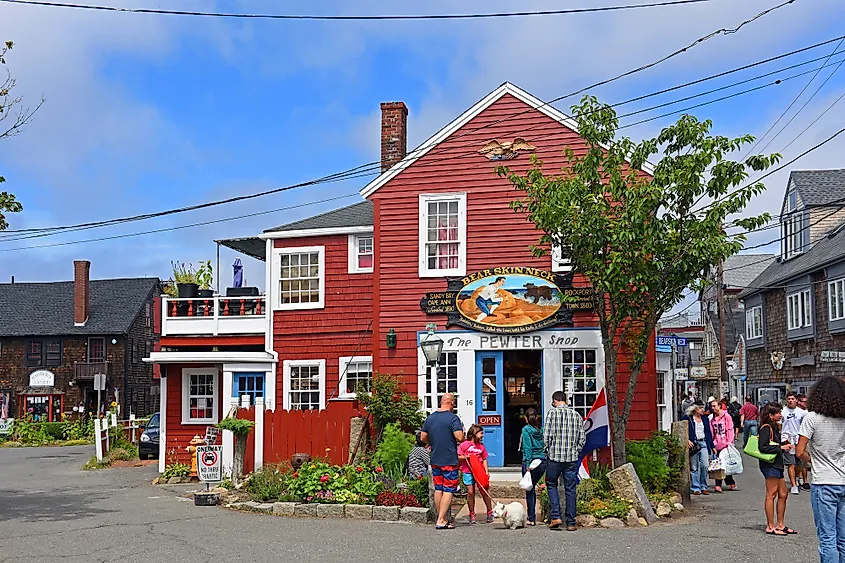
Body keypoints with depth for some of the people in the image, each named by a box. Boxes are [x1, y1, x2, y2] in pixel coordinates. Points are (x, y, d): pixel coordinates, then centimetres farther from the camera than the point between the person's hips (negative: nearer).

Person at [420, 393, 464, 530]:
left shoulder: (430, 418, 7)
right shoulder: (453, 418, -13)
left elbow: (423, 438, 11)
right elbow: (460, 438, -20)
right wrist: (462, 431, 1)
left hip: (435, 460, 6)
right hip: (450, 461, -6)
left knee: (438, 489, 14)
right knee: (449, 490, -2)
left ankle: (442, 519, 20)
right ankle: (440, 521, -7)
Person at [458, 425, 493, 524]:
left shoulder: (481, 446, 11)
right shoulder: (464, 444, -2)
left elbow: (484, 460, 12)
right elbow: (457, 457, -1)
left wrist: (487, 472, 3)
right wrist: (465, 457, -19)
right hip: (468, 472, -3)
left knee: (484, 492, 2)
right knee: (470, 492, 0)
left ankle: (490, 512, 16)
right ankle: (472, 515, 11)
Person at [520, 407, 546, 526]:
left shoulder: (526, 429, -5)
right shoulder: (541, 430, 10)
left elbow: (527, 448, -11)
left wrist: (528, 464, -12)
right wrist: (546, 459, 14)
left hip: (531, 461, -5)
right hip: (543, 462, 6)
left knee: (529, 489, 2)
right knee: (532, 487, 18)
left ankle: (532, 518, 2)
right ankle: (532, 516, 20)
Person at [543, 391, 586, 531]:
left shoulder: (552, 413, -5)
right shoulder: (576, 415, 6)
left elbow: (546, 435, -9)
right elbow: (582, 438, 6)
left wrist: (548, 451, 4)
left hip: (554, 456, -3)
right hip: (572, 458, 3)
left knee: (551, 484, 15)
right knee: (570, 489, 8)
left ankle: (555, 516, 2)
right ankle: (571, 523, 8)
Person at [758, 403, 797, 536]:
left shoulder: (774, 428, 17)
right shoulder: (766, 428, -14)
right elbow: (763, 447, -22)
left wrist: (783, 444, 7)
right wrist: (781, 447, -18)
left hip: (776, 464, 11)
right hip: (769, 465, -11)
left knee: (783, 494, 13)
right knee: (771, 495, -6)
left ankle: (780, 525, 21)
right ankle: (770, 526, -2)